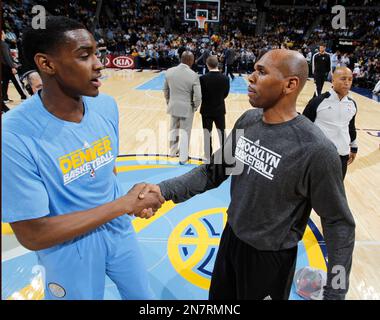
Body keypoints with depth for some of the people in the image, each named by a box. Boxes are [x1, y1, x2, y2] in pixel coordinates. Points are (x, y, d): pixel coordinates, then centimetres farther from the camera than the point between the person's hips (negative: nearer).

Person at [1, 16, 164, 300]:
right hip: (71, 251, -5)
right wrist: (124, 204, -25)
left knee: (143, 297, 24)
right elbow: (32, 235, -24)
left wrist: (131, 202, -8)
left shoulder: (107, 106, -8)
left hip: (119, 231, 5)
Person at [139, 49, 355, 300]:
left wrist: (335, 292, -13)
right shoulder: (247, 120, -7)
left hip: (270, 256, -5)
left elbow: (339, 222, -16)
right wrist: (166, 190, -12)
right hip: (231, 238, 6)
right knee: (218, 298, 26)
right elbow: (214, 170, 0)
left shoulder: (316, 149, -26)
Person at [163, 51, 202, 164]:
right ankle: (183, 158, 20)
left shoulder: (169, 72, -5)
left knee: (173, 130, 21)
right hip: (187, 108, -4)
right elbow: (198, 96, -17)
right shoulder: (193, 75, -17)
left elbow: (165, 90, 5)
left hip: (173, 106, 4)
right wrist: (195, 107, 2)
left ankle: (173, 151, 39)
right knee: (185, 133, 8)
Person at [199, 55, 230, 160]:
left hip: (207, 109, -2)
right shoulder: (225, 78, -9)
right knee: (222, 132, 16)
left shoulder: (203, 78, -17)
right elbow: (225, 94, 1)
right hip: (220, 109, 2)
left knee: (207, 133, 10)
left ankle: (208, 156, 21)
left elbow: (201, 95, -11)